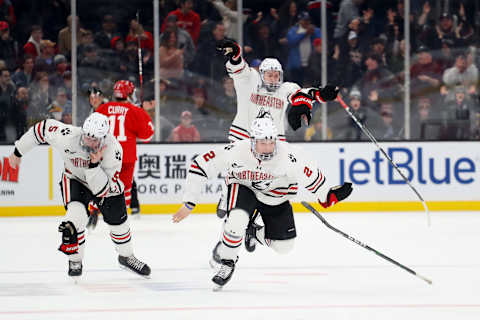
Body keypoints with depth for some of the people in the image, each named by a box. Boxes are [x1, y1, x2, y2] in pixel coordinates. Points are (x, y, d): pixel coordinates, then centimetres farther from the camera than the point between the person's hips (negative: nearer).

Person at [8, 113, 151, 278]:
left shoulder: (113, 150, -37)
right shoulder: (66, 135, -36)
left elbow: (103, 190, -36)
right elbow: (42, 128, -16)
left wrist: (94, 165, -50)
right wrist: (18, 152, -6)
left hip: (107, 182, 1)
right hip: (75, 179, -1)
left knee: (118, 220, 8)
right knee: (76, 217, -23)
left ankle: (126, 257, 38)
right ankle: (75, 261, -1)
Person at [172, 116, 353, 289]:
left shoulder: (288, 155, -35)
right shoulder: (235, 151, -32)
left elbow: (311, 174, -18)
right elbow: (199, 166, -25)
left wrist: (326, 196, -14)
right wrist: (189, 203, -23)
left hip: (276, 196, 2)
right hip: (243, 188, -2)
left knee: (284, 247, 2)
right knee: (237, 221, -32)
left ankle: (253, 232, 33)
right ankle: (226, 262, -7)